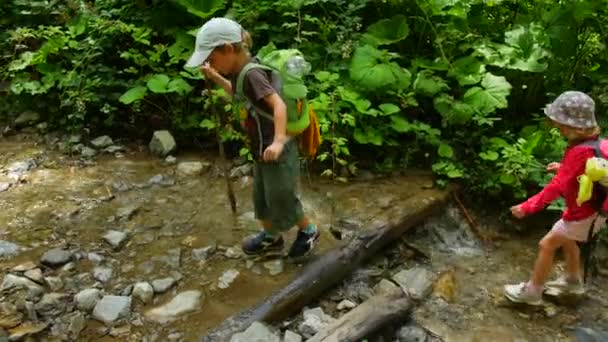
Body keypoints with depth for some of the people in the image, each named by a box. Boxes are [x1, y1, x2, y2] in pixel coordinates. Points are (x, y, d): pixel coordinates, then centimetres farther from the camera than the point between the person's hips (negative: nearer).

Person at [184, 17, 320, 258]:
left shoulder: (252, 74, -26)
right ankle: (271, 238, 43)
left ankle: (308, 231, 35)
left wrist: (279, 141, -50)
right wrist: (215, 78, 14)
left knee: (282, 201, 10)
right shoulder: (239, 72, 2)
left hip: (276, 152, -9)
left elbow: (279, 105, -36)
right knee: (261, 198, 23)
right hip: (262, 150, 9)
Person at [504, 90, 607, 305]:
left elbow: (557, 187, -34)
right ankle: (573, 281, 47)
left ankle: (532, 291, 17)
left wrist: (527, 207, -32)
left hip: (583, 214, -9)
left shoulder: (579, 152, -34)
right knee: (566, 239, 28)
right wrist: (564, 168, 11)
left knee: (547, 245, 3)